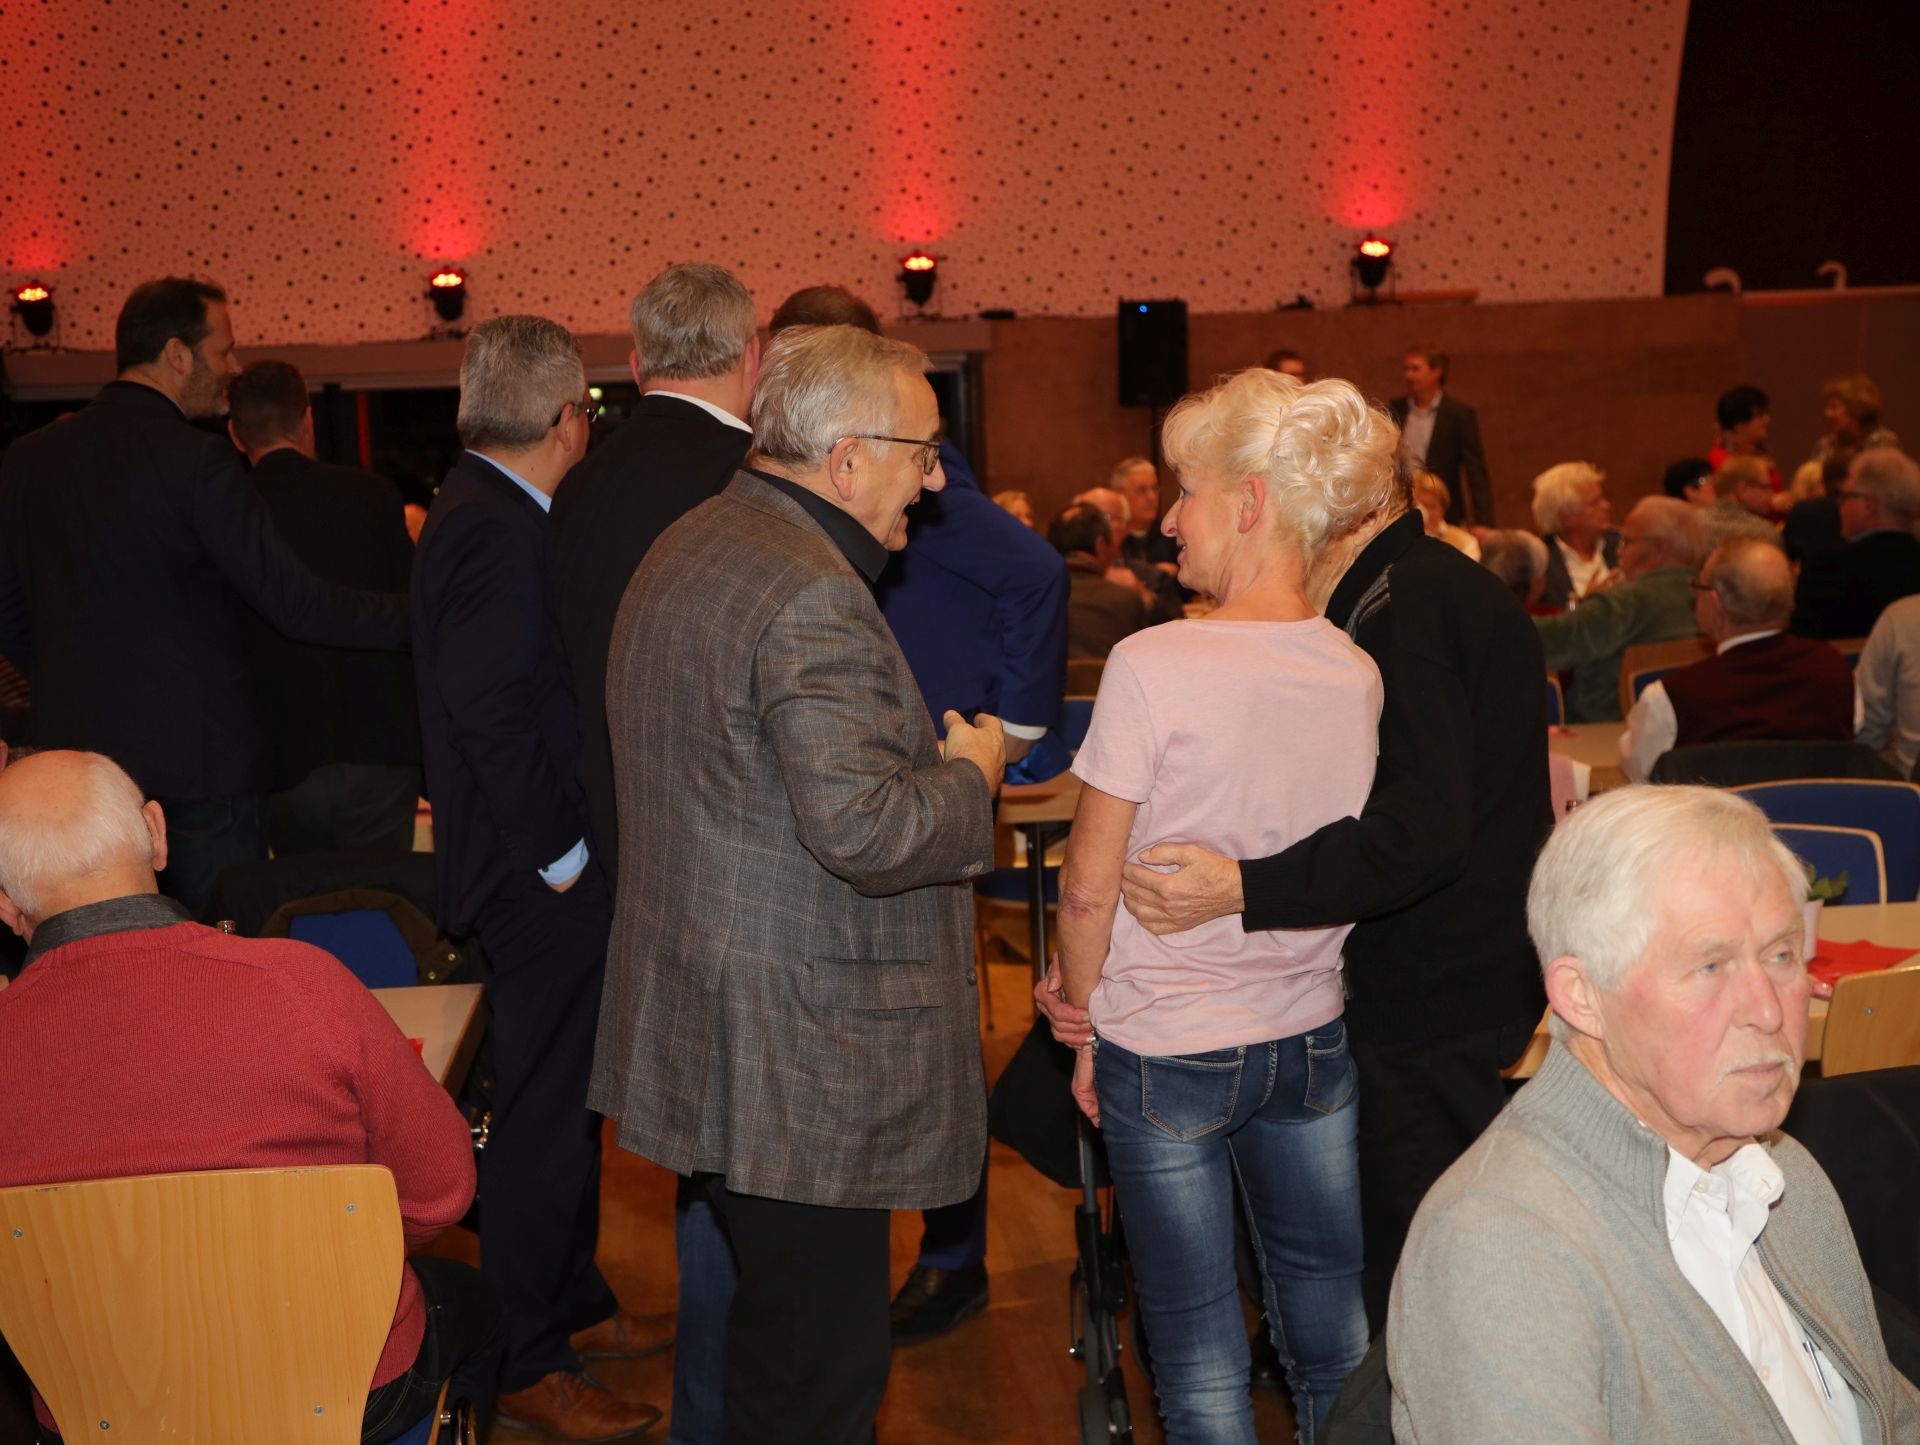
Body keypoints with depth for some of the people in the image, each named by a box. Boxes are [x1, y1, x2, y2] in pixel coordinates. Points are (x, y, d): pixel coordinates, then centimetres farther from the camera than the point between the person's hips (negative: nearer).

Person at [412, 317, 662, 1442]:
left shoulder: (482, 511, 12)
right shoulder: (499, 529, -20)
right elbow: (489, 710, -25)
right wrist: (560, 854, -18)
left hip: (544, 872, 10)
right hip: (539, 880, -10)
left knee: (564, 1097, 20)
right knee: (546, 1113, 1)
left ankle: (572, 1302, 35)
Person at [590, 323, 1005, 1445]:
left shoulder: (686, 551, 13)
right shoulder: (811, 597, -21)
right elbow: (864, 831, -28)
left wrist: (931, 757, 20)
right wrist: (971, 774, -8)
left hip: (701, 1038, 11)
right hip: (797, 1055, -11)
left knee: (771, 1320, 23)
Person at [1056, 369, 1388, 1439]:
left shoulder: (1155, 667, -19)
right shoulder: (1358, 676, -4)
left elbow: (1090, 888, -13)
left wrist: (1086, 1027, 1)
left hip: (1166, 1056, -5)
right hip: (1313, 1042, 5)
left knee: (1200, 1357, 8)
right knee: (1335, 1340, 16)